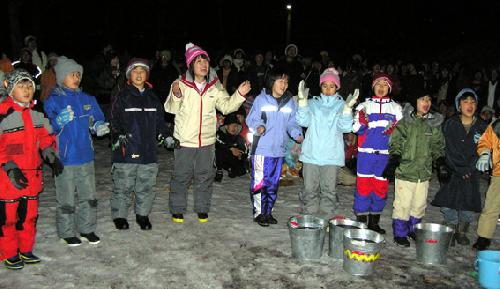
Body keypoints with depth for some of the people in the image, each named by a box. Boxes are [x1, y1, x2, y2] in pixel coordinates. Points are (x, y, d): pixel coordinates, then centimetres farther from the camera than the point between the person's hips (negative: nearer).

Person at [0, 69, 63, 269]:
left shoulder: (36, 113, 9)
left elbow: (45, 137, 17)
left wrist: (51, 157, 3)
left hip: (33, 174, 6)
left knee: (29, 215, 15)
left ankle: (26, 250, 29)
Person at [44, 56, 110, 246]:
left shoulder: (87, 99, 7)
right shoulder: (53, 100, -7)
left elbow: (98, 120, 14)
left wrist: (99, 127, -8)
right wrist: (60, 121, -32)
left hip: (86, 156, 5)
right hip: (64, 158, -4)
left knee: (88, 195, 13)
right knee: (66, 198, 5)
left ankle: (87, 229, 27)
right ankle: (67, 232, 21)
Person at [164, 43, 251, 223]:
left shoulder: (215, 86, 3)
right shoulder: (181, 84, -8)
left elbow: (226, 106, 5)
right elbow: (171, 108, -11)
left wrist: (239, 94, -9)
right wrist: (176, 95, -30)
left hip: (207, 141, 3)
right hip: (184, 140, -3)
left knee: (205, 176, 13)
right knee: (181, 176, 8)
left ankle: (202, 209, 29)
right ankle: (177, 209, 24)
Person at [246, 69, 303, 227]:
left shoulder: (290, 102, 7)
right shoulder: (261, 100, -4)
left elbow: (292, 123, 10)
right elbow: (252, 119, -4)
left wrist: (297, 134, -9)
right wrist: (258, 127, -24)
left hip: (279, 149, 4)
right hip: (261, 148, -4)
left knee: (273, 182, 12)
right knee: (260, 182, -3)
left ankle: (268, 211, 25)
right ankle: (259, 212, 10)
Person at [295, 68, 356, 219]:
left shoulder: (341, 105, 6)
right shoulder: (313, 103, 9)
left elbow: (345, 127, -7)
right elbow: (303, 121, -4)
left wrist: (348, 107, -21)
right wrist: (302, 100, -13)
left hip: (332, 155, -1)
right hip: (311, 154, 1)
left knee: (328, 189, 2)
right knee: (310, 188, 4)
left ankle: (326, 218, 11)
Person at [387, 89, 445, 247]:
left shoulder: (434, 124, 8)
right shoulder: (404, 123, -4)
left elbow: (438, 145, 18)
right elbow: (395, 144, -3)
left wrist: (438, 157, 3)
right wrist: (394, 160, -15)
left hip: (424, 172, 4)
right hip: (405, 171, -4)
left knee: (419, 205, 13)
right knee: (403, 205, 0)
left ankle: (413, 229, 32)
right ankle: (400, 233, 16)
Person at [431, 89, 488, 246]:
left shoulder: (482, 127, 3)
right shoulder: (450, 124, -3)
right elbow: (449, 150, -8)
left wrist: (469, 169, -11)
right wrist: (460, 170, -13)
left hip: (472, 172, 2)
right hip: (452, 170, -2)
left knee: (469, 203, 2)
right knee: (449, 202, -5)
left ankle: (462, 232, 18)